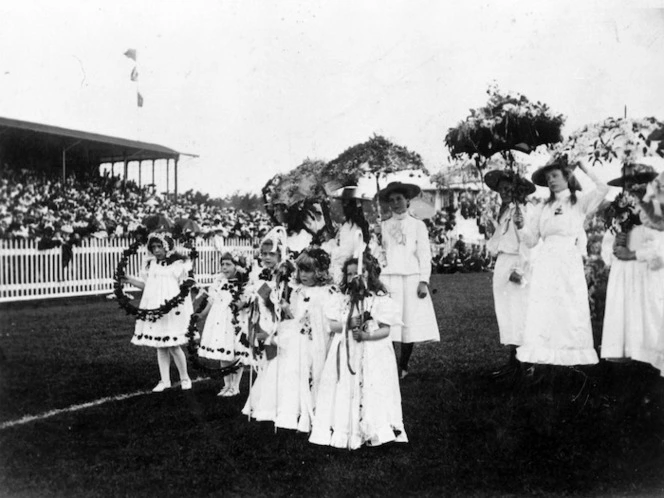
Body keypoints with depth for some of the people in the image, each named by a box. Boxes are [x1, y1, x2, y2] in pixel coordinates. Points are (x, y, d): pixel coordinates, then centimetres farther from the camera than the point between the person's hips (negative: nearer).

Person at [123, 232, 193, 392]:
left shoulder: (178, 264, -4)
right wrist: (128, 279, 4)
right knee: (160, 346, 9)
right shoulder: (150, 265, 11)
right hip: (153, 310, 5)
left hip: (172, 310, -5)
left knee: (173, 346, -5)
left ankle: (185, 378, 14)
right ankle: (165, 380, 17)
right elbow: (145, 285, 15)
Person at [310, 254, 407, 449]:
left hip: (373, 354, -3)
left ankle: (374, 431, 1)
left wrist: (366, 335, -22)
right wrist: (347, 325, -13)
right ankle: (343, 430, 10)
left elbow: (385, 330, -8)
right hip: (346, 354, 3)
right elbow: (332, 324, 5)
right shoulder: (344, 299, 9)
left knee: (372, 394, -7)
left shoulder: (380, 299, -4)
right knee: (345, 393, 2)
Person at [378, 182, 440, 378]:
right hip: (388, 279, 0)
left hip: (411, 279, 0)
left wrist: (424, 281, -5)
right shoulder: (383, 226, 10)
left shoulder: (417, 225, 7)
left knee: (410, 323, -1)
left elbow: (425, 255, 4)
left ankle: (403, 366, 14)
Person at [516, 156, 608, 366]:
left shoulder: (579, 202, 8)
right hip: (545, 262, 2)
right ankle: (537, 359, -3)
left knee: (571, 312, -3)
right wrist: (520, 226, -5)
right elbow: (530, 240, 14)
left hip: (569, 262, -2)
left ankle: (573, 359, 3)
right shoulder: (543, 208, 15)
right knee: (541, 312, -4)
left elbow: (603, 189, -11)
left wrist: (584, 169, 1)